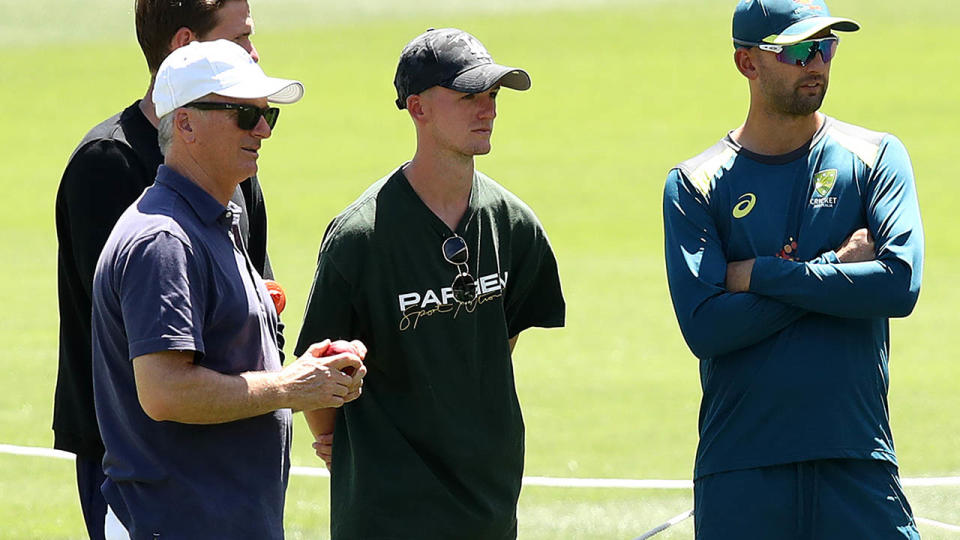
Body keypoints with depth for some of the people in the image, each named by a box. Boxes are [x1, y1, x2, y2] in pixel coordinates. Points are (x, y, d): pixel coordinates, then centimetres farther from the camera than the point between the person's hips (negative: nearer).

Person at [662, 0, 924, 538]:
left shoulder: (875, 158, 6)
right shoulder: (694, 185, 4)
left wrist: (759, 275, -9)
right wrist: (835, 271, -9)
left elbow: (901, 284, -10)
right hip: (740, 469, 0)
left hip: (856, 459, 0)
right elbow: (703, 326, -9)